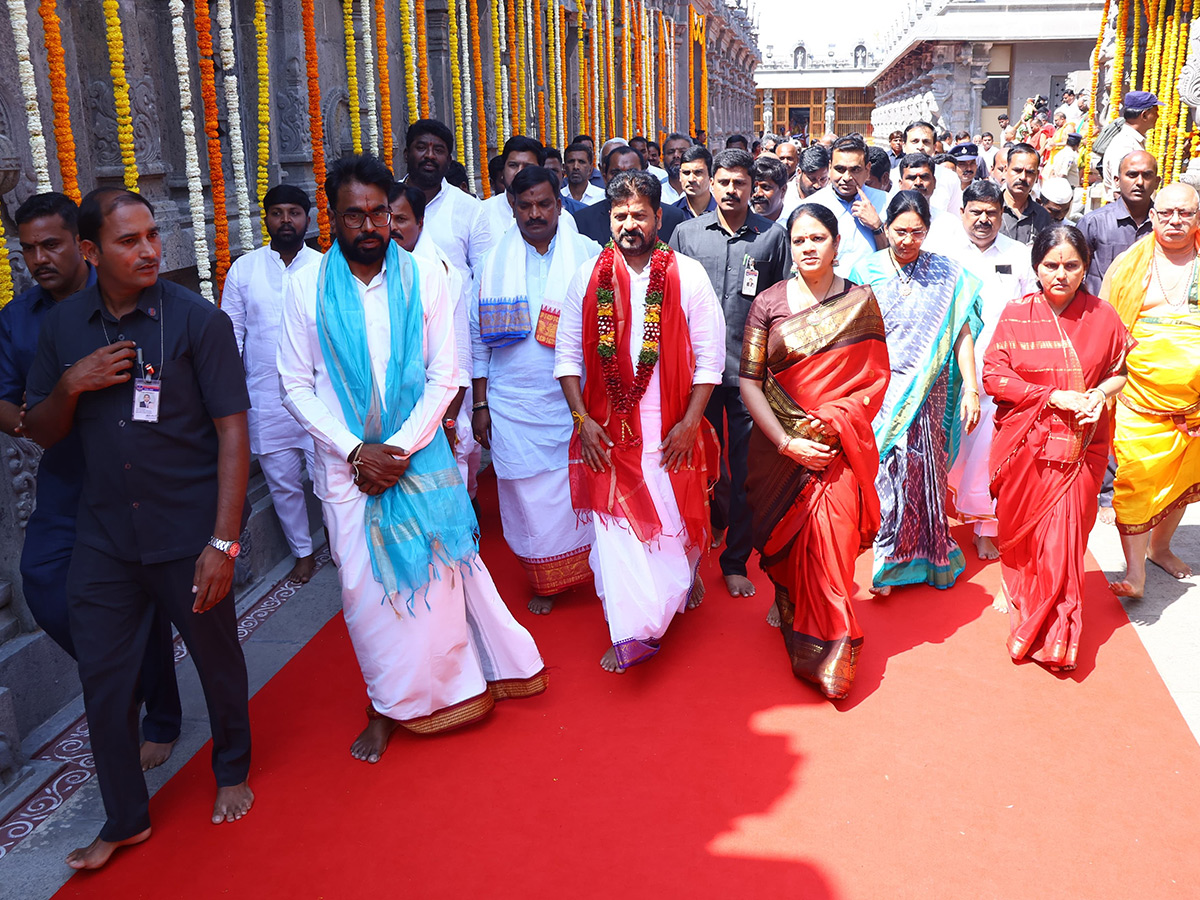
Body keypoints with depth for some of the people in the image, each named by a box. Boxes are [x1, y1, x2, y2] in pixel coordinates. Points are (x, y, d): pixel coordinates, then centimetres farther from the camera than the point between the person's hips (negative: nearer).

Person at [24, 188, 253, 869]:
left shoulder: (198, 320, -10)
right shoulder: (64, 325, 2)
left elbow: (232, 431, -12)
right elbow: (42, 432, 10)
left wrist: (224, 541, -16)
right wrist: (72, 384, -13)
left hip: (189, 533, -3)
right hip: (104, 537, 4)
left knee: (218, 659, 13)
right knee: (103, 678, 9)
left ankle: (232, 773, 40)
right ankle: (126, 818, 29)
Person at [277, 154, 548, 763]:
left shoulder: (424, 279, -1)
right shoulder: (307, 288, -2)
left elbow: (444, 376, -1)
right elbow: (296, 385, -2)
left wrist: (400, 448, -10)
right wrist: (358, 450, -10)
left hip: (420, 456, 0)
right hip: (347, 463, 0)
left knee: (437, 571, 4)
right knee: (365, 584, 6)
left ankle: (446, 685, 26)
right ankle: (387, 706, 24)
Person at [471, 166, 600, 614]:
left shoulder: (587, 254, 2)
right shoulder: (495, 260, 5)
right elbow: (478, 336, 7)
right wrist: (479, 403, 4)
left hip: (575, 398, -1)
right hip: (515, 404, 1)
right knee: (529, 496, 5)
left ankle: (587, 569, 22)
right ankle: (545, 581, 22)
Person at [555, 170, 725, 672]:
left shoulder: (687, 275, -1)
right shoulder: (588, 277, 3)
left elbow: (709, 356, -2)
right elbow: (568, 353, 4)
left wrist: (689, 423, -8)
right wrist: (582, 419, -5)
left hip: (671, 428, -1)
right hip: (608, 427, 1)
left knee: (674, 518, 8)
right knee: (614, 525, 0)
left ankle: (685, 572, 40)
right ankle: (631, 632, 8)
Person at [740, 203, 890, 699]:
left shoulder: (860, 301, 3)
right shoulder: (768, 303, 1)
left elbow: (876, 378, 3)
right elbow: (748, 381, -2)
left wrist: (832, 420, -13)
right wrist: (786, 443, -11)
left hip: (840, 441, -1)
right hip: (780, 444, 1)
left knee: (830, 532, -13)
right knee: (784, 538, 8)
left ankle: (830, 645, 2)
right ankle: (786, 605, 36)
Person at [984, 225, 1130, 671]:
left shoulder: (1103, 316, 0)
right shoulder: (1016, 314, -3)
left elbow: (1122, 371, 11)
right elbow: (994, 376, -7)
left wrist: (1100, 393, -11)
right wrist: (1054, 396, -15)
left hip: (1080, 446, 0)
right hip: (1025, 444, 0)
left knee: (1063, 537, 0)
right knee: (1021, 530, 12)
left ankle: (1055, 637, 15)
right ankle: (1016, 592, 40)